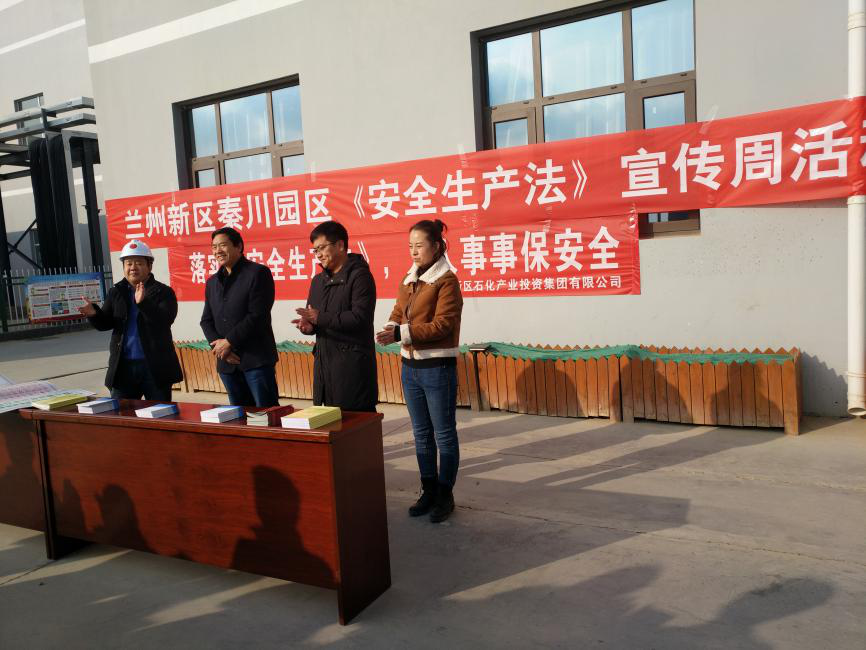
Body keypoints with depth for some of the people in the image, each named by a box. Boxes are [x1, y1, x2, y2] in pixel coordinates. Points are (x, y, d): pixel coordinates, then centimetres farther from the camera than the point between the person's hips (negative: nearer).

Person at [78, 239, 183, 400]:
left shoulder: (163, 292, -4)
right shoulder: (116, 292, 10)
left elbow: (166, 320, -18)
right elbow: (105, 323, 10)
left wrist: (143, 303, -31)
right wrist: (94, 313, -12)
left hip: (155, 366, -4)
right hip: (123, 366, 4)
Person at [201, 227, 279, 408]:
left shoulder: (258, 273, -4)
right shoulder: (212, 282, 17)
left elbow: (257, 316, -12)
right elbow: (206, 320, 16)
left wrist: (229, 342, -10)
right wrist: (219, 346, -2)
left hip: (256, 359, -6)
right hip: (226, 362, 6)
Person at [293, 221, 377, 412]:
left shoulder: (359, 276, -7)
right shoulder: (318, 281, 19)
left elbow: (360, 317, -18)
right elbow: (312, 316, 22)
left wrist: (320, 319, -15)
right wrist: (308, 326, -2)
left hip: (353, 363, -7)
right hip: (324, 360, 8)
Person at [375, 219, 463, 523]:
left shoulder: (446, 281, -11)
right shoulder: (409, 281, 12)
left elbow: (442, 325, -18)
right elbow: (398, 313, 11)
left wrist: (401, 333, -24)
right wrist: (390, 329, -12)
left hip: (438, 368, -7)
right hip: (410, 367, 7)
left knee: (444, 434, 5)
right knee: (421, 434, 15)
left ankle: (445, 495, 18)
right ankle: (429, 491, 28)